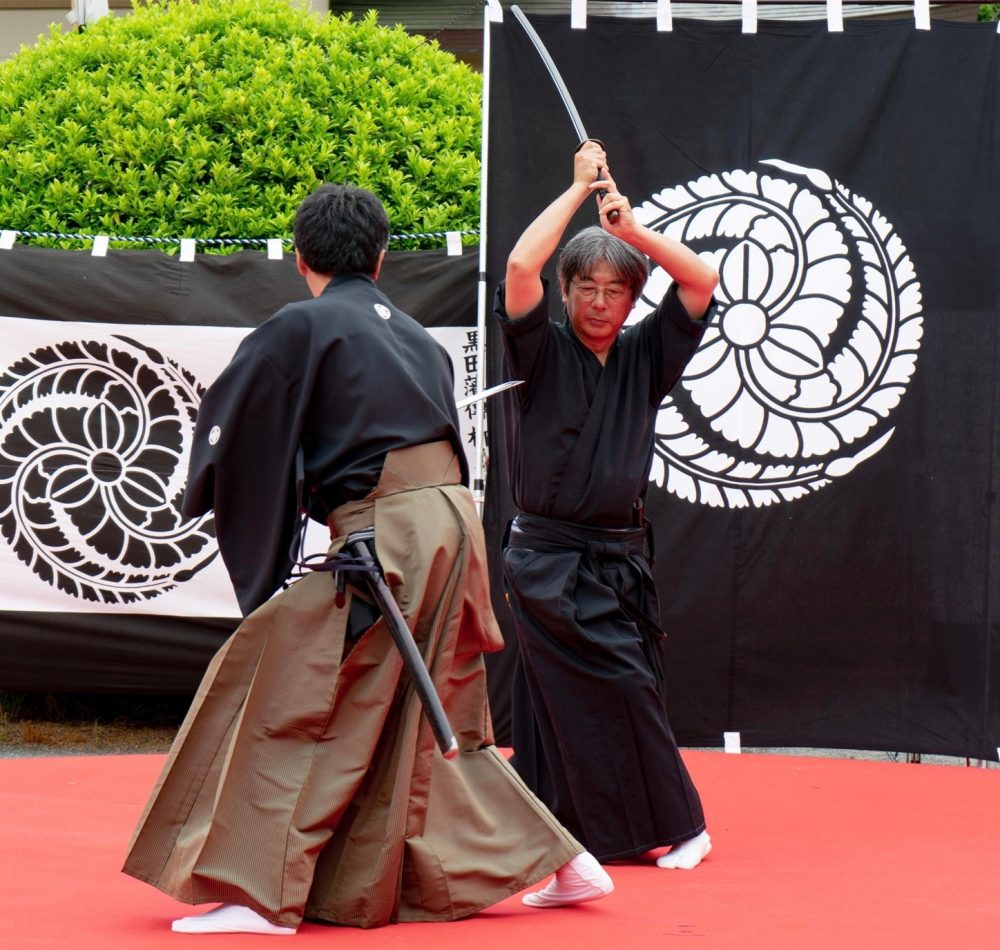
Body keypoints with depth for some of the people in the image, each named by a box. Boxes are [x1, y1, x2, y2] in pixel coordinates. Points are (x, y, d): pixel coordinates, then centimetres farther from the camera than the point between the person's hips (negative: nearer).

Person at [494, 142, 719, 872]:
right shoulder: (543, 353, -1)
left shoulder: (644, 357, 10)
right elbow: (520, 268, -16)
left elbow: (702, 281, 2)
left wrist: (631, 226, -8)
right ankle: (676, 825, -4)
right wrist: (580, 190, -9)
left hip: (619, 557, 5)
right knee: (618, 686, -11)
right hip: (549, 558, -5)